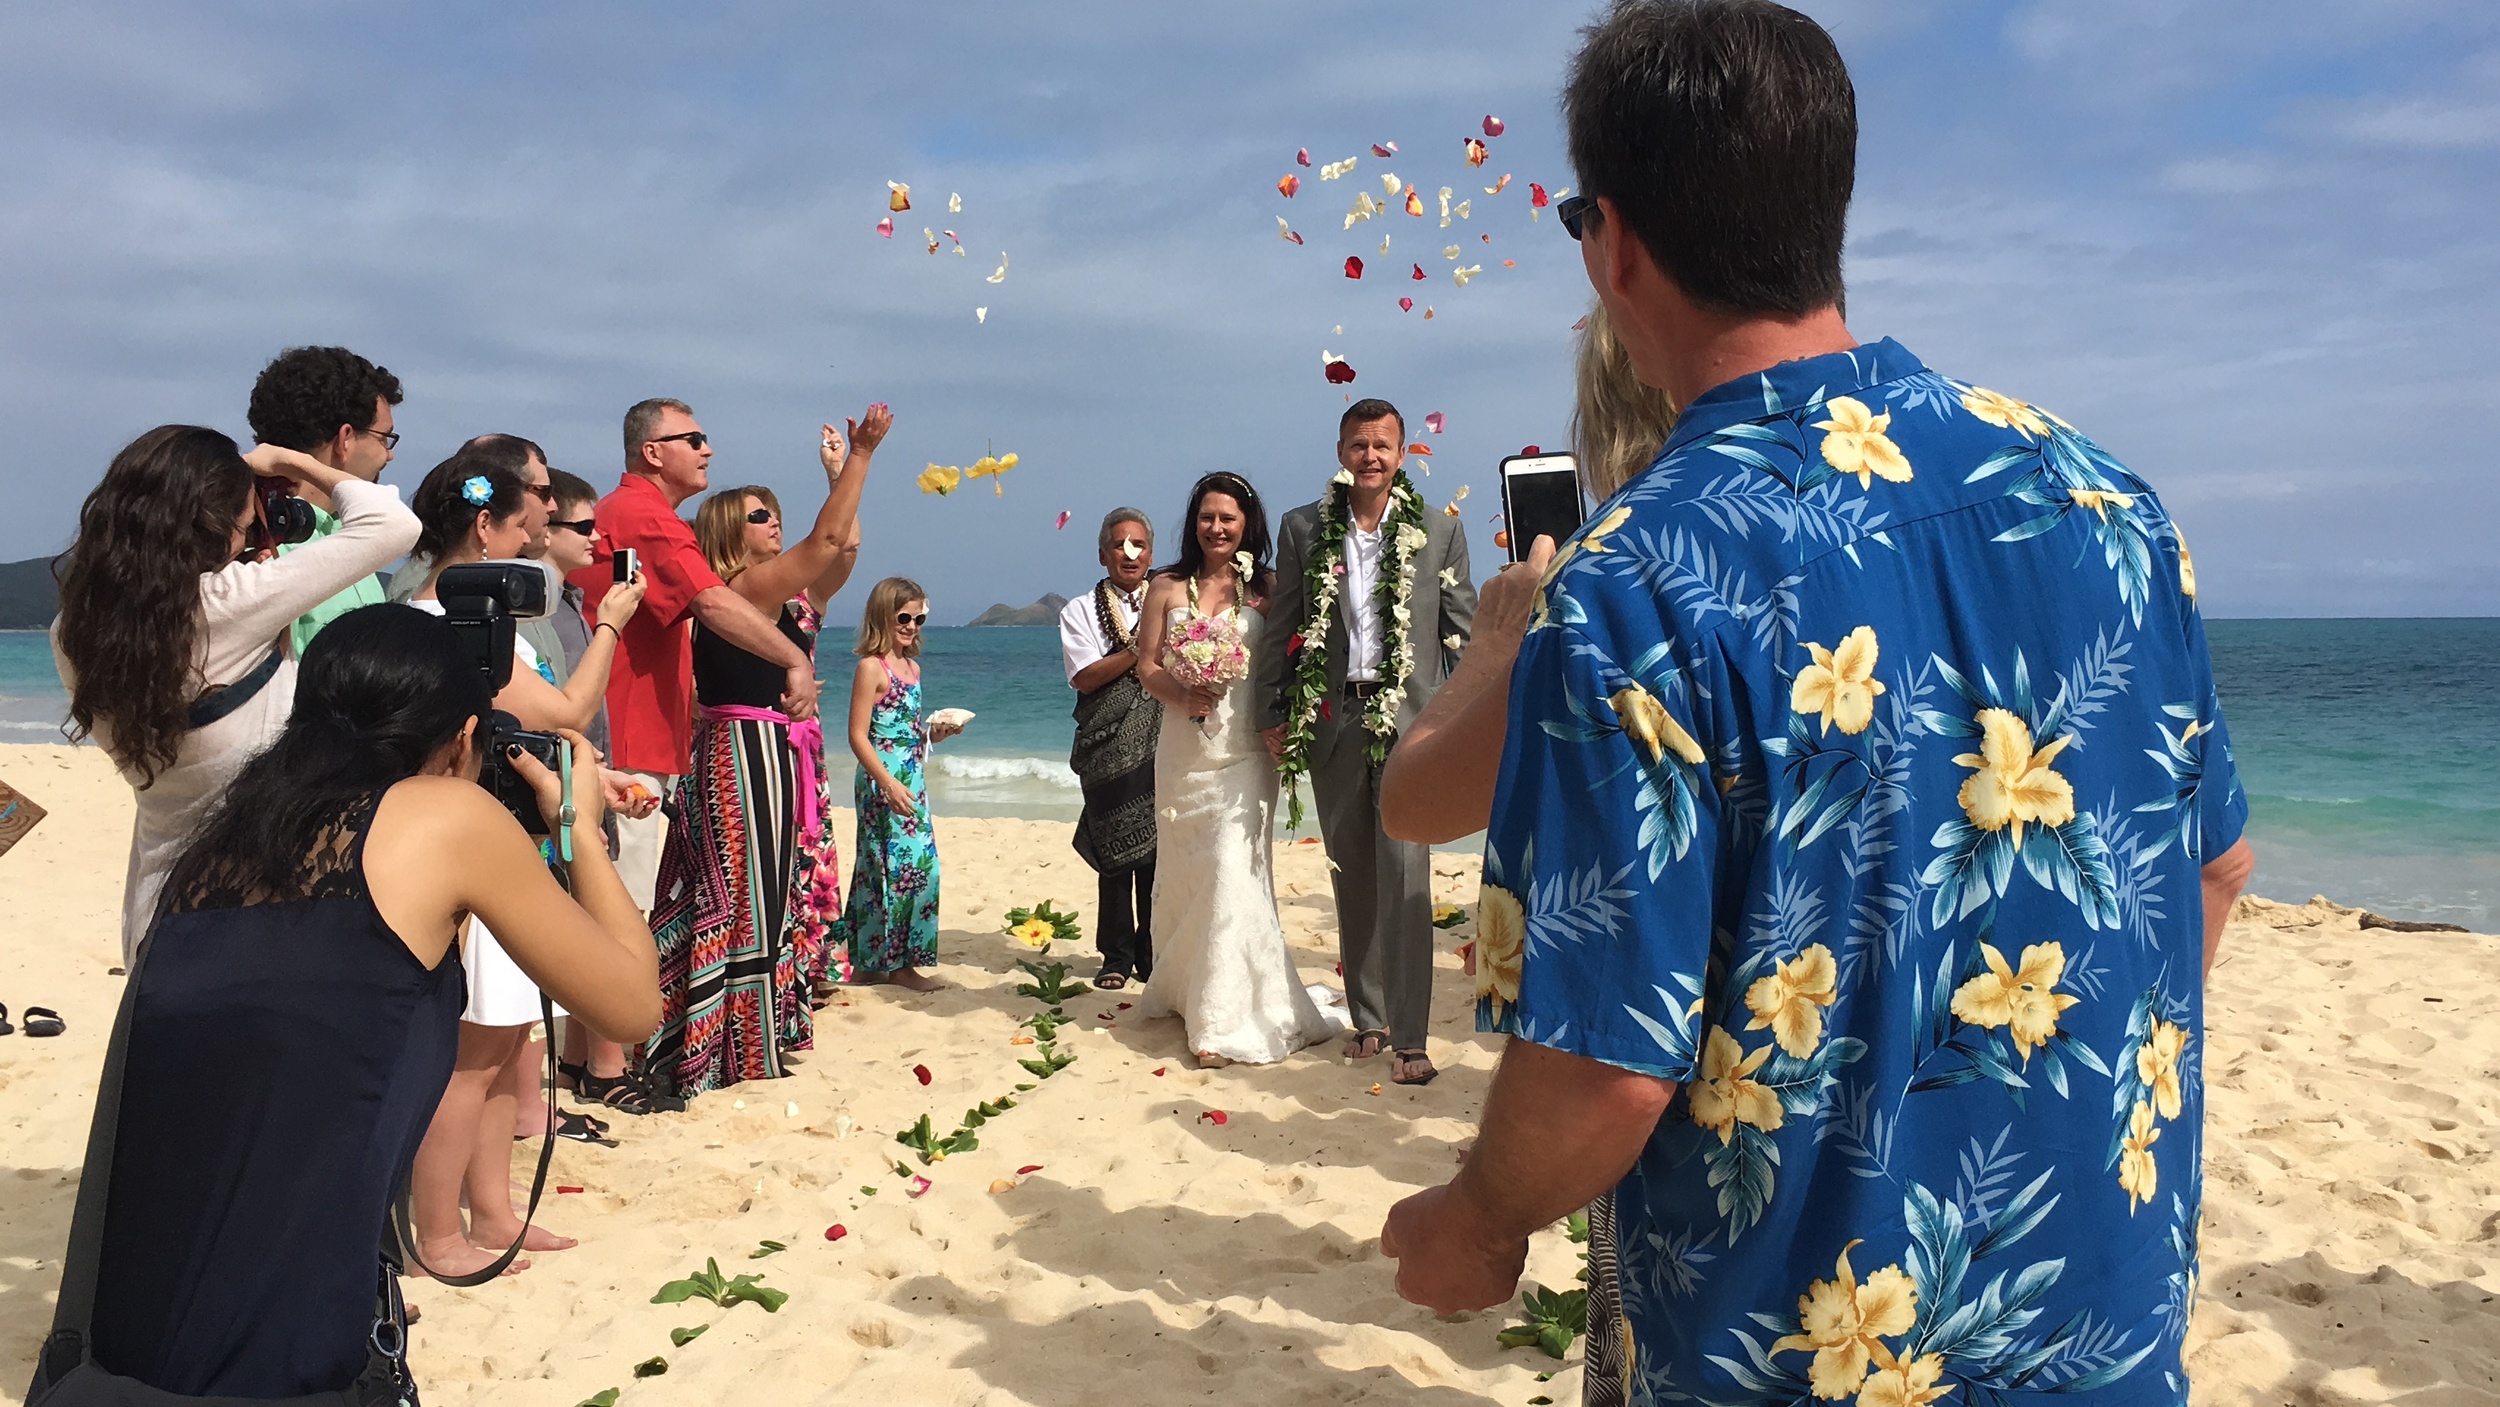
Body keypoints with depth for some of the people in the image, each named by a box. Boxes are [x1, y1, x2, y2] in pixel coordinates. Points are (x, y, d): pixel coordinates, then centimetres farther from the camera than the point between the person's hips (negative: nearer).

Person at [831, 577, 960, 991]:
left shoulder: (912, 666, 15)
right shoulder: (871, 667, -9)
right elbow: (858, 735, -14)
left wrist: (934, 732, 4)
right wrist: (888, 783, -21)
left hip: (911, 780, 8)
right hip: (881, 781, -8)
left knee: (920, 863, 7)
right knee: (902, 865, -9)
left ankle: (877, 961, 14)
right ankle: (896, 962, -1)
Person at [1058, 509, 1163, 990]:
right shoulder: (1081, 610, 7)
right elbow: (1085, 677, -6)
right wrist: (1142, 649, -12)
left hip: (1161, 745, 1)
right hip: (1109, 747, -1)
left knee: (1156, 851, -1)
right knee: (1114, 850, 1)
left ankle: (1151, 954, 11)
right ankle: (1117, 956, 12)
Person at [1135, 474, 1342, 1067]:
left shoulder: (1266, 587, 2)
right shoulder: (1167, 587, 7)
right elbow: (1147, 666, 5)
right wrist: (1182, 694, -14)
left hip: (1244, 750, -2)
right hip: (1184, 748, 3)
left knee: (1233, 873, -11)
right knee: (1184, 876, 13)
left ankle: (1226, 1019, -7)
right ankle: (1184, 990, 33)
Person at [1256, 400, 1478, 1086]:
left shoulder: (1440, 530, 3)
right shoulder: (1304, 528, 7)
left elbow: (1462, 630, 5)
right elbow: (1281, 625, 9)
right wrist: (1273, 714, 7)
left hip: (1409, 718, -2)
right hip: (1331, 719, 2)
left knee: (1405, 877, -9)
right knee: (1352, 880, 10)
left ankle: (1409, 1037, -4)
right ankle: (1367, 1019, 22)